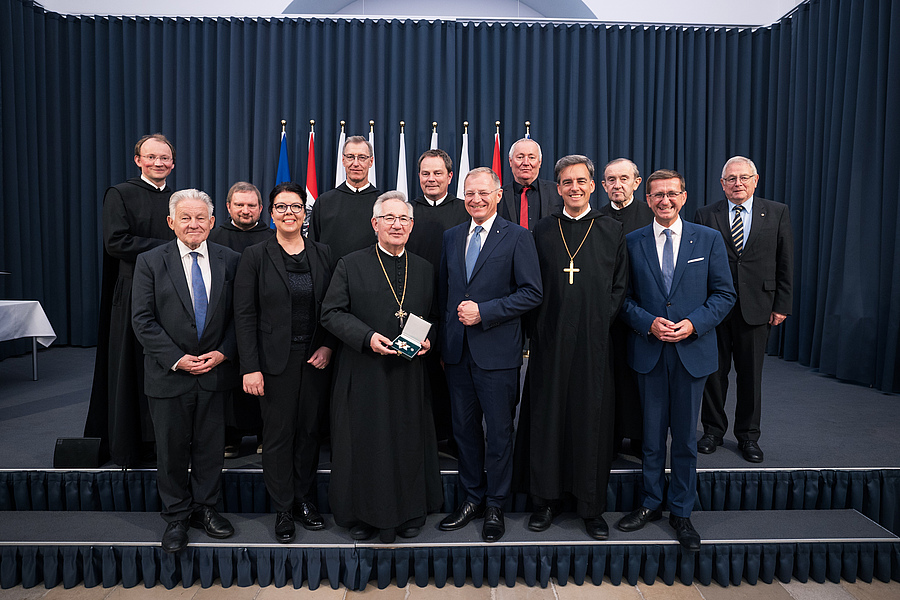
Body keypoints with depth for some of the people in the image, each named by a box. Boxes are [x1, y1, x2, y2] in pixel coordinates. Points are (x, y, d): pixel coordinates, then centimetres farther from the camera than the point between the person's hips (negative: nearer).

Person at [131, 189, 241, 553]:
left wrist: (223, 352, -10)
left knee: (210, 446, 11)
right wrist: (177, 359, -13)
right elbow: (142, 320, -6)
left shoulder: (230, 261, 2)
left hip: (215, 371, 1)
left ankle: (205, 509, 30)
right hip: (169, 374, -1)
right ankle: (176, 517, 27)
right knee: (172, 448, 10)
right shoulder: (150, 262, -2)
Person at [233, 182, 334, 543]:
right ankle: (283, 510, 20)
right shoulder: (255, 256, -2)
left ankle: (305, 500, 28)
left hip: (316, 360, 3)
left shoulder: (323, 255, 7)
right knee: (279, 433, 5)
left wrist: (328, 347, -5)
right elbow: (244, 315, -5)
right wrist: (249, 367, -11)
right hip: (276, 361, -3)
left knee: (310, 430, 10)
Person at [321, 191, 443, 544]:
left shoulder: (424, 269, 11)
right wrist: (367, 336, -17)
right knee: (364, 444, 5)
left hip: (410, 373, 3)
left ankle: (409, 513, 26)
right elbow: (331, 313, -3)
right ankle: (363, 515, 23)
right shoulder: (351, 266, 2)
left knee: (409, 443, 8)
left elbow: (434, 317, 16)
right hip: (364, 374, -2)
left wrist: (428, 340, -5)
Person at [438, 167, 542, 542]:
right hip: (457, 351, 5)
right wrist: (443, 341, 11)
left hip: (497, 352, -4)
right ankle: (472, 497, 30)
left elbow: (532, 293, -9)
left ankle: (495, 507, 22)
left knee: (499, 431, 5)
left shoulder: (517, 238, -4)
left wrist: (484, 311, -16)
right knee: (464, 427, 13)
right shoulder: (451, 237, 12)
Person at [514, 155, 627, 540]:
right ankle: (546, 500, 21)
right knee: (547, 417, 6)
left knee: (591, 419, 5)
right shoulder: (543, 231, 8)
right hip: (550, 341, 1)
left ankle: (591, 506, 19)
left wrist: (600, 322, -4)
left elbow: (620, 287, 6)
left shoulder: (612, 231, 6)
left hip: (594, 342, 0)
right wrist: (541, 326, -1)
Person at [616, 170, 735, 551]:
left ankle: (681, 512, 24)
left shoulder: (709, 240, 2)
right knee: (652, 434, 11)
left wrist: (693, 323, -13)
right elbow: (623, 298, 4)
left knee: (685, 437, 9)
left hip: (692, 352, 0)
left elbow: (724, 294, 2)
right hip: (648, 352, 0)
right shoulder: (632, 243, 3)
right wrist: (648, 323, -13)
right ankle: (650, 503, 28)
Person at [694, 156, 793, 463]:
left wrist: (782, 305, -1)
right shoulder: (705, 215, 3)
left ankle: (748, 435, 24)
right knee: (714, 372, 9)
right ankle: (713, 430, 26)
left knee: (751, 374, 9)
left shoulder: (777, 213, 5)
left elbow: (785, 263, 4)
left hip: (756, 306, 1)